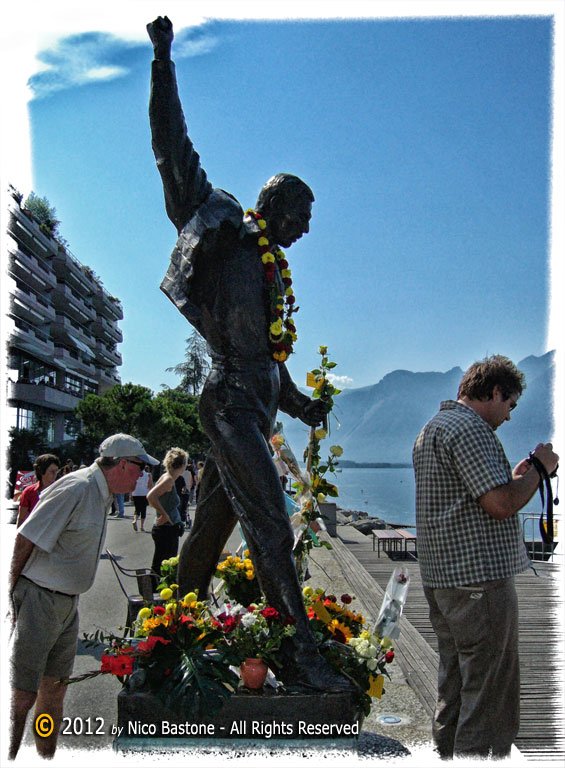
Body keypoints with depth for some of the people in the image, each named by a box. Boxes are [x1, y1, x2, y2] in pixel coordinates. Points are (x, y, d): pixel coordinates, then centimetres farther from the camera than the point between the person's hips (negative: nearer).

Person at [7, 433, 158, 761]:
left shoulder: (103, 495, 10)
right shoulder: (76, 488, -20)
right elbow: (27, 539, -20)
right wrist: (13, 592, -14)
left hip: (69, 603, 9)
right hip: (39, 599, -9)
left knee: (55, 689, 16)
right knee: (23, 695, -5)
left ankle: (47, 756, 28)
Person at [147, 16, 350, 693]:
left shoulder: (274, 271, 25)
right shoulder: (224, 230, 3)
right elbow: (174, 152, -1)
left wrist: (299, 403, 33)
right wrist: (164, 61, -2)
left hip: (254, 407, 9)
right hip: (230, 400, -9)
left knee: (214, 520, 12)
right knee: (269, 523, -14)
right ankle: (299, 654, -13)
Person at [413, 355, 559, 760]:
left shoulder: (432, 428, 19)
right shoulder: (470, 428, -14)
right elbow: (501, 504, -20)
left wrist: (515, 476, 18)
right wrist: (538, 468, -5)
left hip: (442, 576, 11)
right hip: (480, 578, -11)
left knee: (454, 692, 19)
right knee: (491, 702, -3)